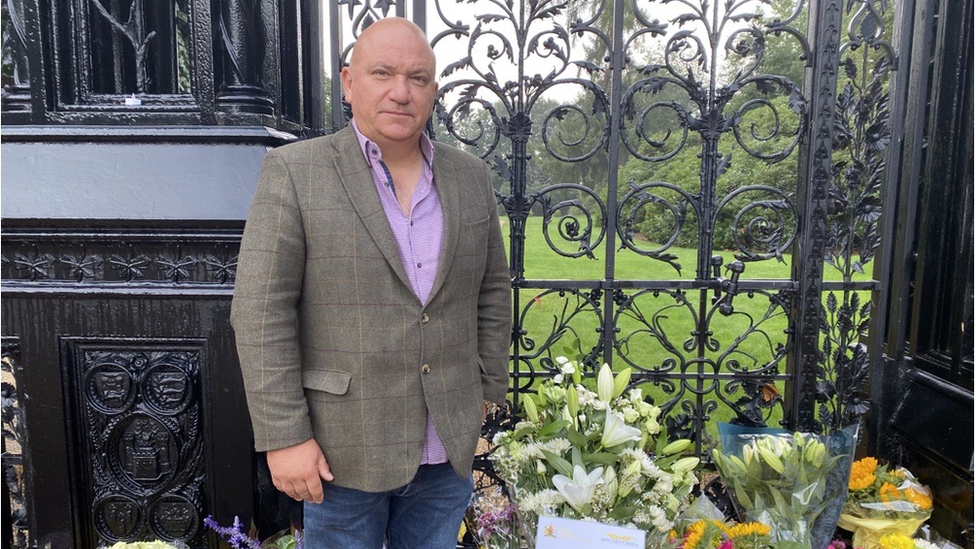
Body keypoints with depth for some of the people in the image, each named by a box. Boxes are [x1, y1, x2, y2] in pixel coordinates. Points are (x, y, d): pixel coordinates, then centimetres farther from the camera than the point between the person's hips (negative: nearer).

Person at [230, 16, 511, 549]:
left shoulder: (470, 176, 3)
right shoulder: (293, 171, -9)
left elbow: (493, 289, 10)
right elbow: (260, 311, -12)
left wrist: (487, 390, 8)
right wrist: (284, 436, -13)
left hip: (449, 446, 4)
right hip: (342, 450, -3)